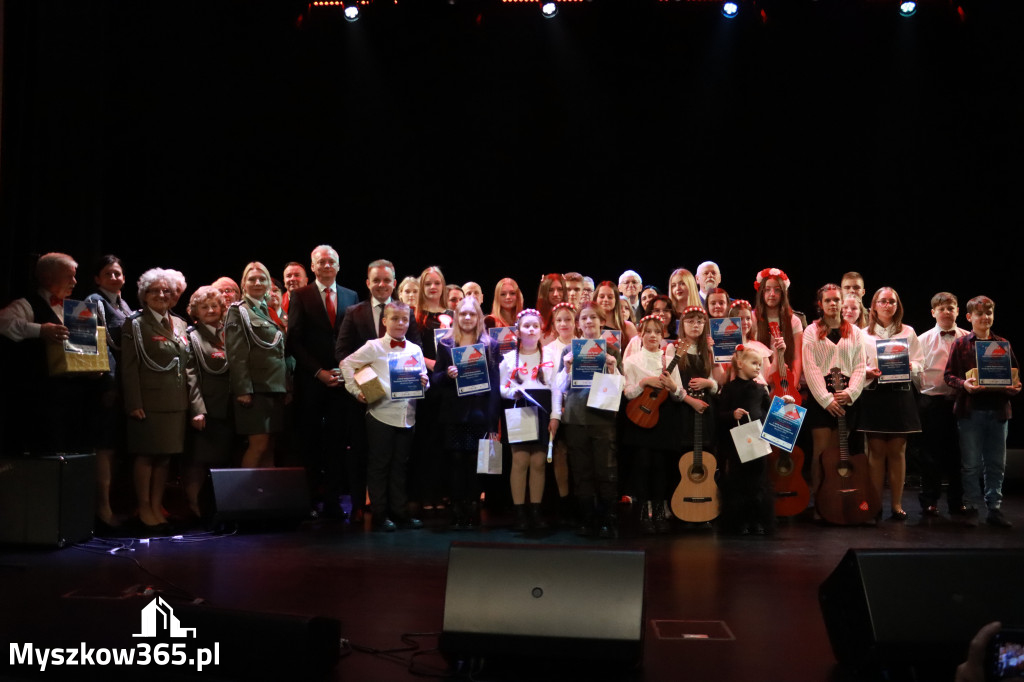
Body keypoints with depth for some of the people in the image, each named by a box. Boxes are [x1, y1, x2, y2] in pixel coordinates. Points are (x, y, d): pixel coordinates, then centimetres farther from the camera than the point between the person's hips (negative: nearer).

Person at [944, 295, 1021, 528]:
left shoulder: (1003, 344, 10)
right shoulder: (960, 344, 2)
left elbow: (1015, 373, 12)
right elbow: (949, 374, -1)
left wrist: (1015, 386, -8)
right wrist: (964, 384, -19)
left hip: (998, 410, 2)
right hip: (970, 410, -2)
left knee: (996, 464, 7)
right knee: (971, 464, 3)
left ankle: (994, 508, 14)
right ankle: (972, 507, 12)